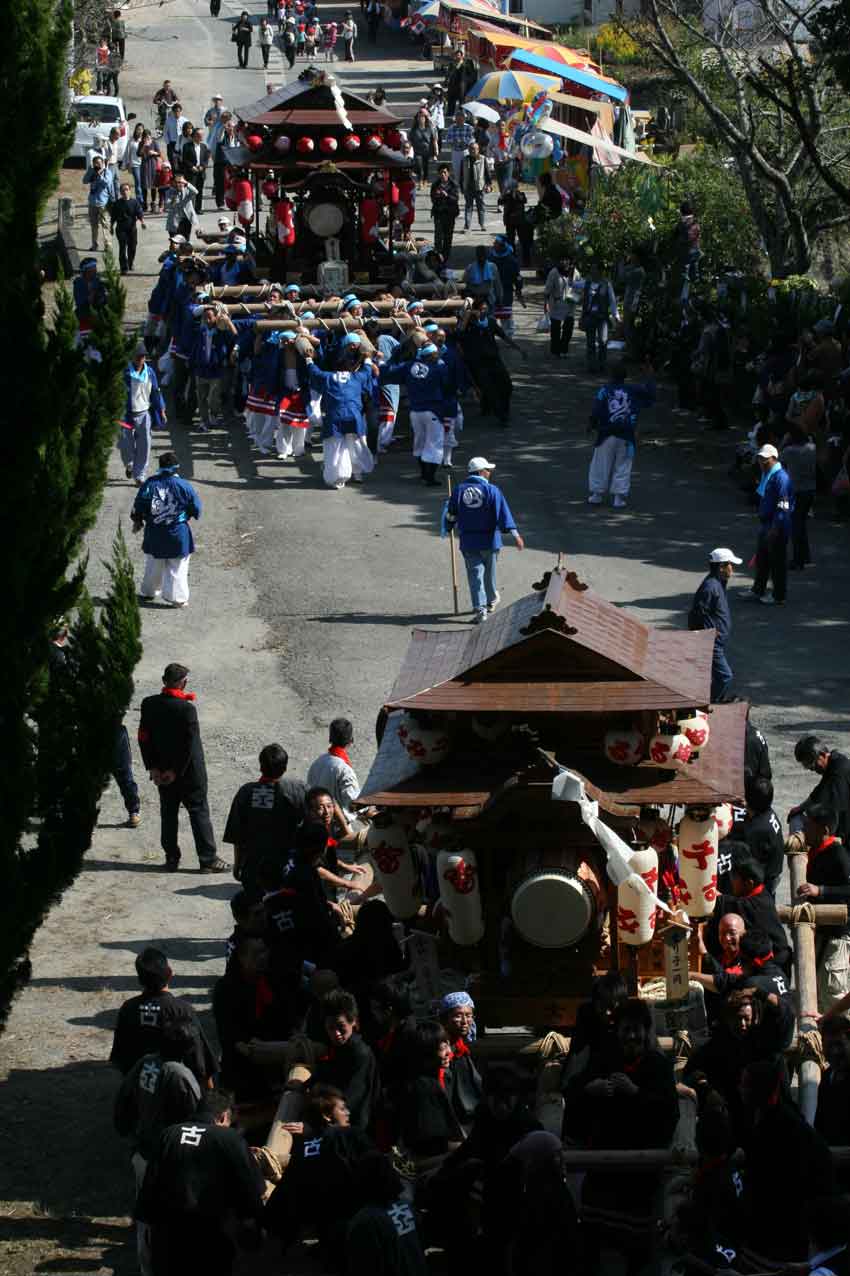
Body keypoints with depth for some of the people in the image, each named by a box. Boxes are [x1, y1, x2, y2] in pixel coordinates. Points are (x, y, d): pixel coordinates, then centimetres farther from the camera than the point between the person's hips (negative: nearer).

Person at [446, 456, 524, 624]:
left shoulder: (459, 490, -1)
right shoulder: (492, 490, -10)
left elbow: (451, 516, 7)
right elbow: (503, 513, -17)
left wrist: (449, 527, 28)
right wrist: (515, 534, -19)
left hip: (468, 541, 1)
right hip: (489, 540, -1)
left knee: (475, 574, 1)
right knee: (489, 572, 18)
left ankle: (479, 608, -11)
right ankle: (491, 601, 38)